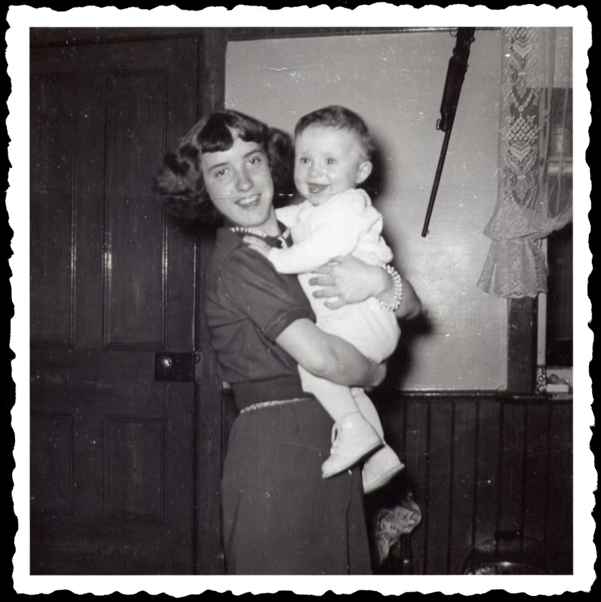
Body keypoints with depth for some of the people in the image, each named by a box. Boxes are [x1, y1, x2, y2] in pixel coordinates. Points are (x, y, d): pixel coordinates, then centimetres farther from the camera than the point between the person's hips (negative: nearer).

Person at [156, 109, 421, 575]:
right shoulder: (237, 262, -12)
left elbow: (411, 306, 10)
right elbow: (319, 355, -24)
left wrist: (380, 282, -12)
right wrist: (374, 373, -4)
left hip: (329, 445, 8)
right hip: (276, 444, -8)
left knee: (343, 568, 16)